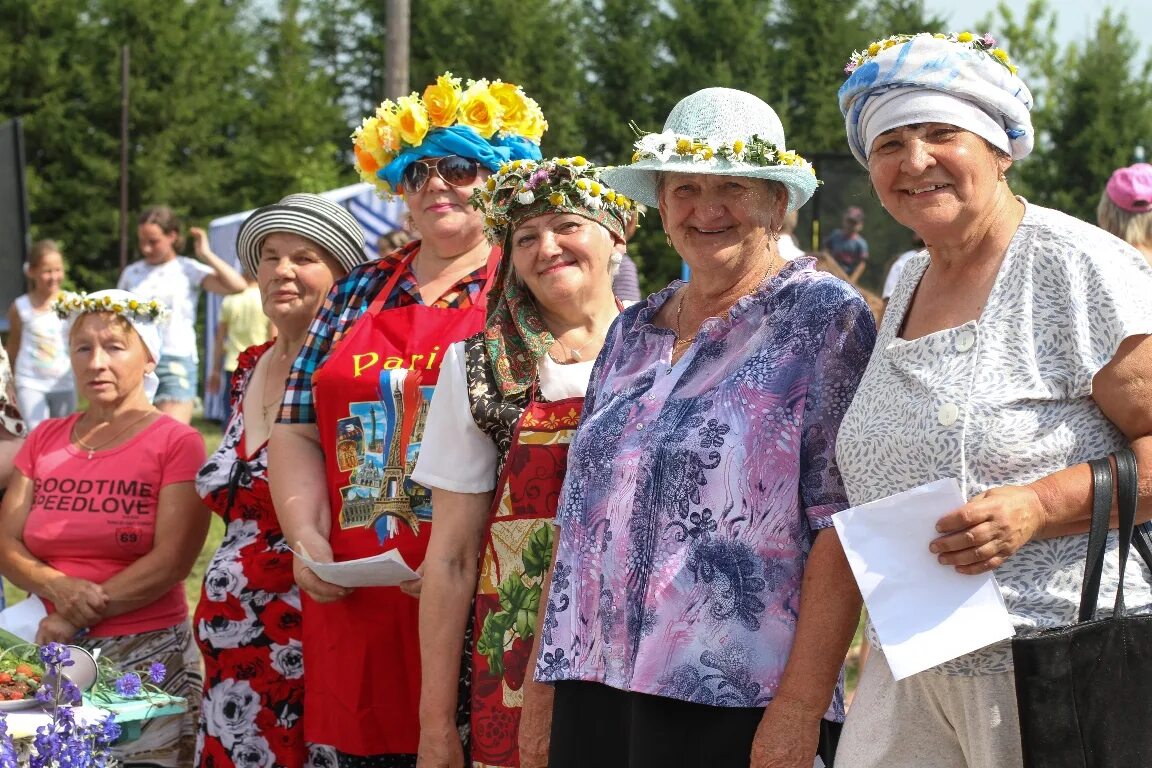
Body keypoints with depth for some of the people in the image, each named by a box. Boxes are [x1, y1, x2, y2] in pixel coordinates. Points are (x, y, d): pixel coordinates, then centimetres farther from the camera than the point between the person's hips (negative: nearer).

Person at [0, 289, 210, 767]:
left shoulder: (177, 442, -3)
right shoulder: (44, 440, 11)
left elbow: (171, 562, -12)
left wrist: (77, 619, -14)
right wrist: (56, 587, -15)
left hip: (147, 654, -4)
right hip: (53, 655, 4)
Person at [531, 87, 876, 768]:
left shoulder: (822, 316, -4)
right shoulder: (631, 333, 14)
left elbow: (843, 523, -11)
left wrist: (801, 708, -18)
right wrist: (543, 688, 12)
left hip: (738, 708, -6)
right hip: (593, 691, 6)